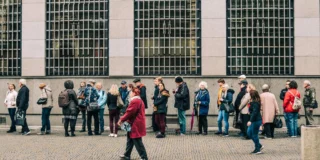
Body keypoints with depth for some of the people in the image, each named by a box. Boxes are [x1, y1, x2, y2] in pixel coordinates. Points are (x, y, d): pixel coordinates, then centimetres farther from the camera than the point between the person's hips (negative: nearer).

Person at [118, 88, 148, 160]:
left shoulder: (134, 101, -19)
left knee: (137, 142, -4)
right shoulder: (140, 100, 16)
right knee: (130, 141, 18)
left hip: (135, 125, -11)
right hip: (137, 124, 11)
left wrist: (121, 119, -10)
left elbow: (129, 112, -21)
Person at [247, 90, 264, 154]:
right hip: (254, 120, 10)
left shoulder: (255, 103, -18)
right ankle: (259, 146, 24)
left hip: (256, 121, -10)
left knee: (254, 134, -1)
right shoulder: (253, 102, 11)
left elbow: (254, 112, -24)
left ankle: (257, 149, 10)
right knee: (249, 133, 16)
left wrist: (250, 121, -25)